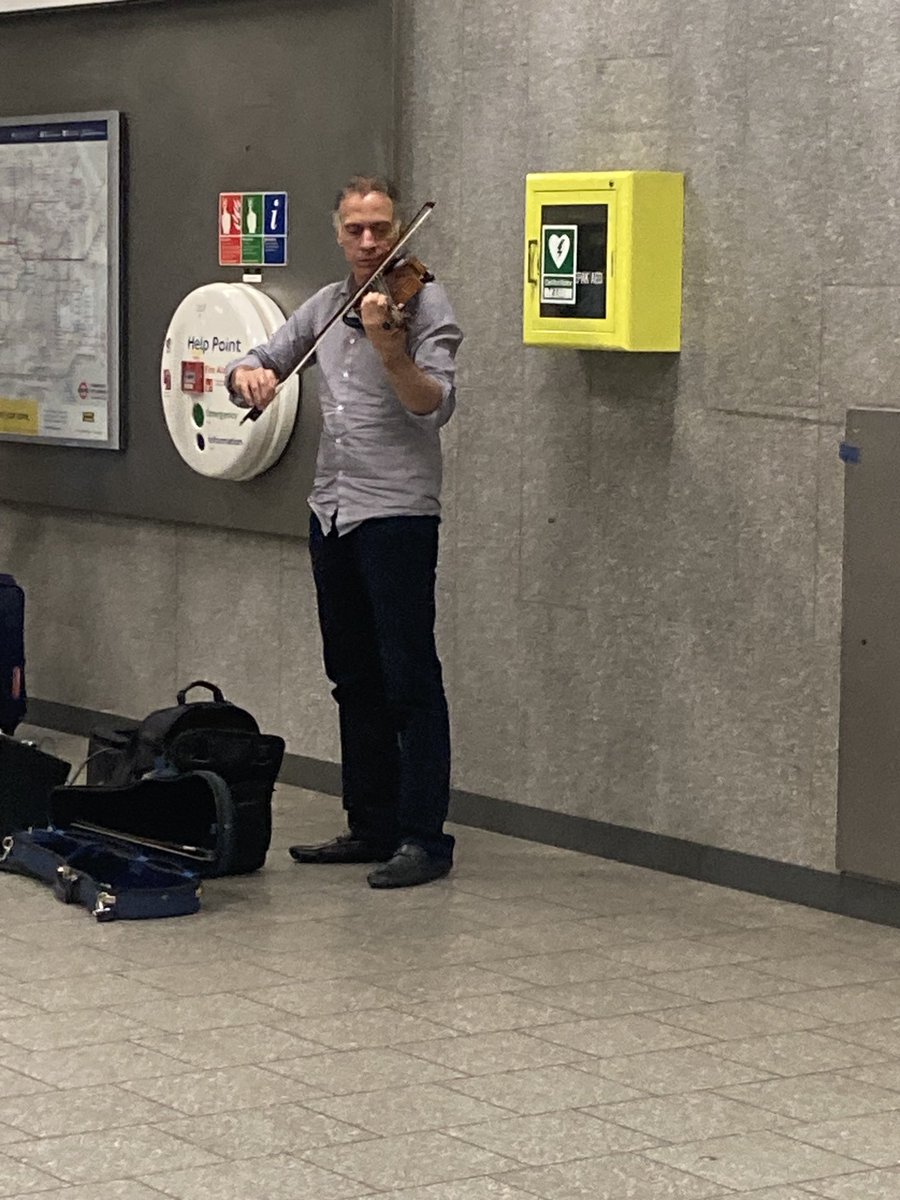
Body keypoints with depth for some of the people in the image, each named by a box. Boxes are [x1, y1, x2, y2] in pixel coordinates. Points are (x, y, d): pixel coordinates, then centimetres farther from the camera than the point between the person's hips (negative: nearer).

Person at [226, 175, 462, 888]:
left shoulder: (422, 303, -6)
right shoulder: (325, 307, 13)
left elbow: (437, 406, -18)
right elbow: (259, 363, 19)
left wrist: (390, 350, -35)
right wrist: (249, 375, -5)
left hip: (398, 510, -7)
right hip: (333, 509, 7)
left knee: (409, 678, -7)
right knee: (354, 677, 12)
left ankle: (425, 837, -4)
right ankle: (372, 827, 20)